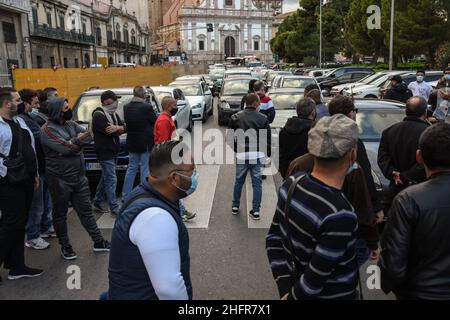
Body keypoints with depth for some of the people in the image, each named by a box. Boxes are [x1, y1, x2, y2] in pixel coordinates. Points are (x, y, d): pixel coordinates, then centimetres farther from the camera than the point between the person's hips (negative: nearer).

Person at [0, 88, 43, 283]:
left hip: (25, 181, 8)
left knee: (19, 224, 13)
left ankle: (17, 267, 23)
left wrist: (34, 174, 17)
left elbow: (30, 148, 18)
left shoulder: (19, 121, 13)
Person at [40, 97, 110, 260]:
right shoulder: (47, 130, -13)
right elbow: (65, 148, -24)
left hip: (79, 176, 6)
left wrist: (74, 143, -17)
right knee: (60, 214, 11)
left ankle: (98, 242, 22)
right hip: (60, 179, -6)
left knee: (86, 210, 13)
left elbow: (88, 137, -2)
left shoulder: (71, 124, 8)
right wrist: (79, 140, -8)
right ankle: (65, 247, 25)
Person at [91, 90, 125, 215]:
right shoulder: (98, 115, -11)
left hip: (113, 152, 9)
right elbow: (109, 131, -23)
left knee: (106, 178, 15)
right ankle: (114, 208, -2)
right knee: (111, 179, -7)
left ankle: (97, 203, 27)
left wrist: (116, 128, -18)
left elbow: (123, 128, 3)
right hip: (105, 153, -8)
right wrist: (119, 129, -6)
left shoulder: (114, 114, 15)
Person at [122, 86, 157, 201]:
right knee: (145, 170, 3)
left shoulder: (126, 108, 0)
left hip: (132, 143, 6)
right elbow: (155, 123, -7)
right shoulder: (147, 107, -18)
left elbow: (126, 122, 10)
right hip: (145, 143, -6)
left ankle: (125, 196, 17)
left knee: (131, 168, 15)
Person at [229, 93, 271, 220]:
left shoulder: (236, 117, 2)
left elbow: (231, 136, 6)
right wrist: (268, 153, 12)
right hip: (258, 154, -2)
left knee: (239, 181, 17)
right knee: (257, 183, 6)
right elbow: (268, 138, 0)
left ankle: (235, 207, 27)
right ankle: (256, 211, 9)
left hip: (241, 154, 2)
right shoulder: (263, 118, -3)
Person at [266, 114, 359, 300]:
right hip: (333, 295, -5)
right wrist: (292, 296, -9)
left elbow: (273, 240, -5)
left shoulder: (291, 184, -12)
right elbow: (314, 278, -25)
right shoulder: (340, 215, -32)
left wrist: (285, 289, -5)